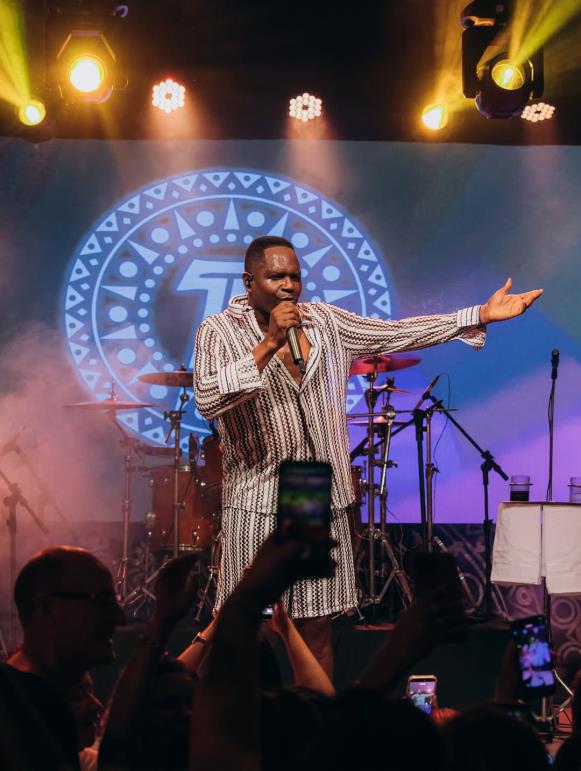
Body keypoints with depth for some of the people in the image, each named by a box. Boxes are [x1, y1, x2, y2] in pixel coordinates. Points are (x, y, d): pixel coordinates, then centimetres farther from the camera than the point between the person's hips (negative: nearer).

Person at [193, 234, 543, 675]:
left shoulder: (325, 321, 9)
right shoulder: (219, 332, -5)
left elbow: (395, 335, 8)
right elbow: (207, 401, -21)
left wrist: (482, 315, 3)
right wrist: (268, 344, -24)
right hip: (257, 502, -4)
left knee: (317, 626, 9)